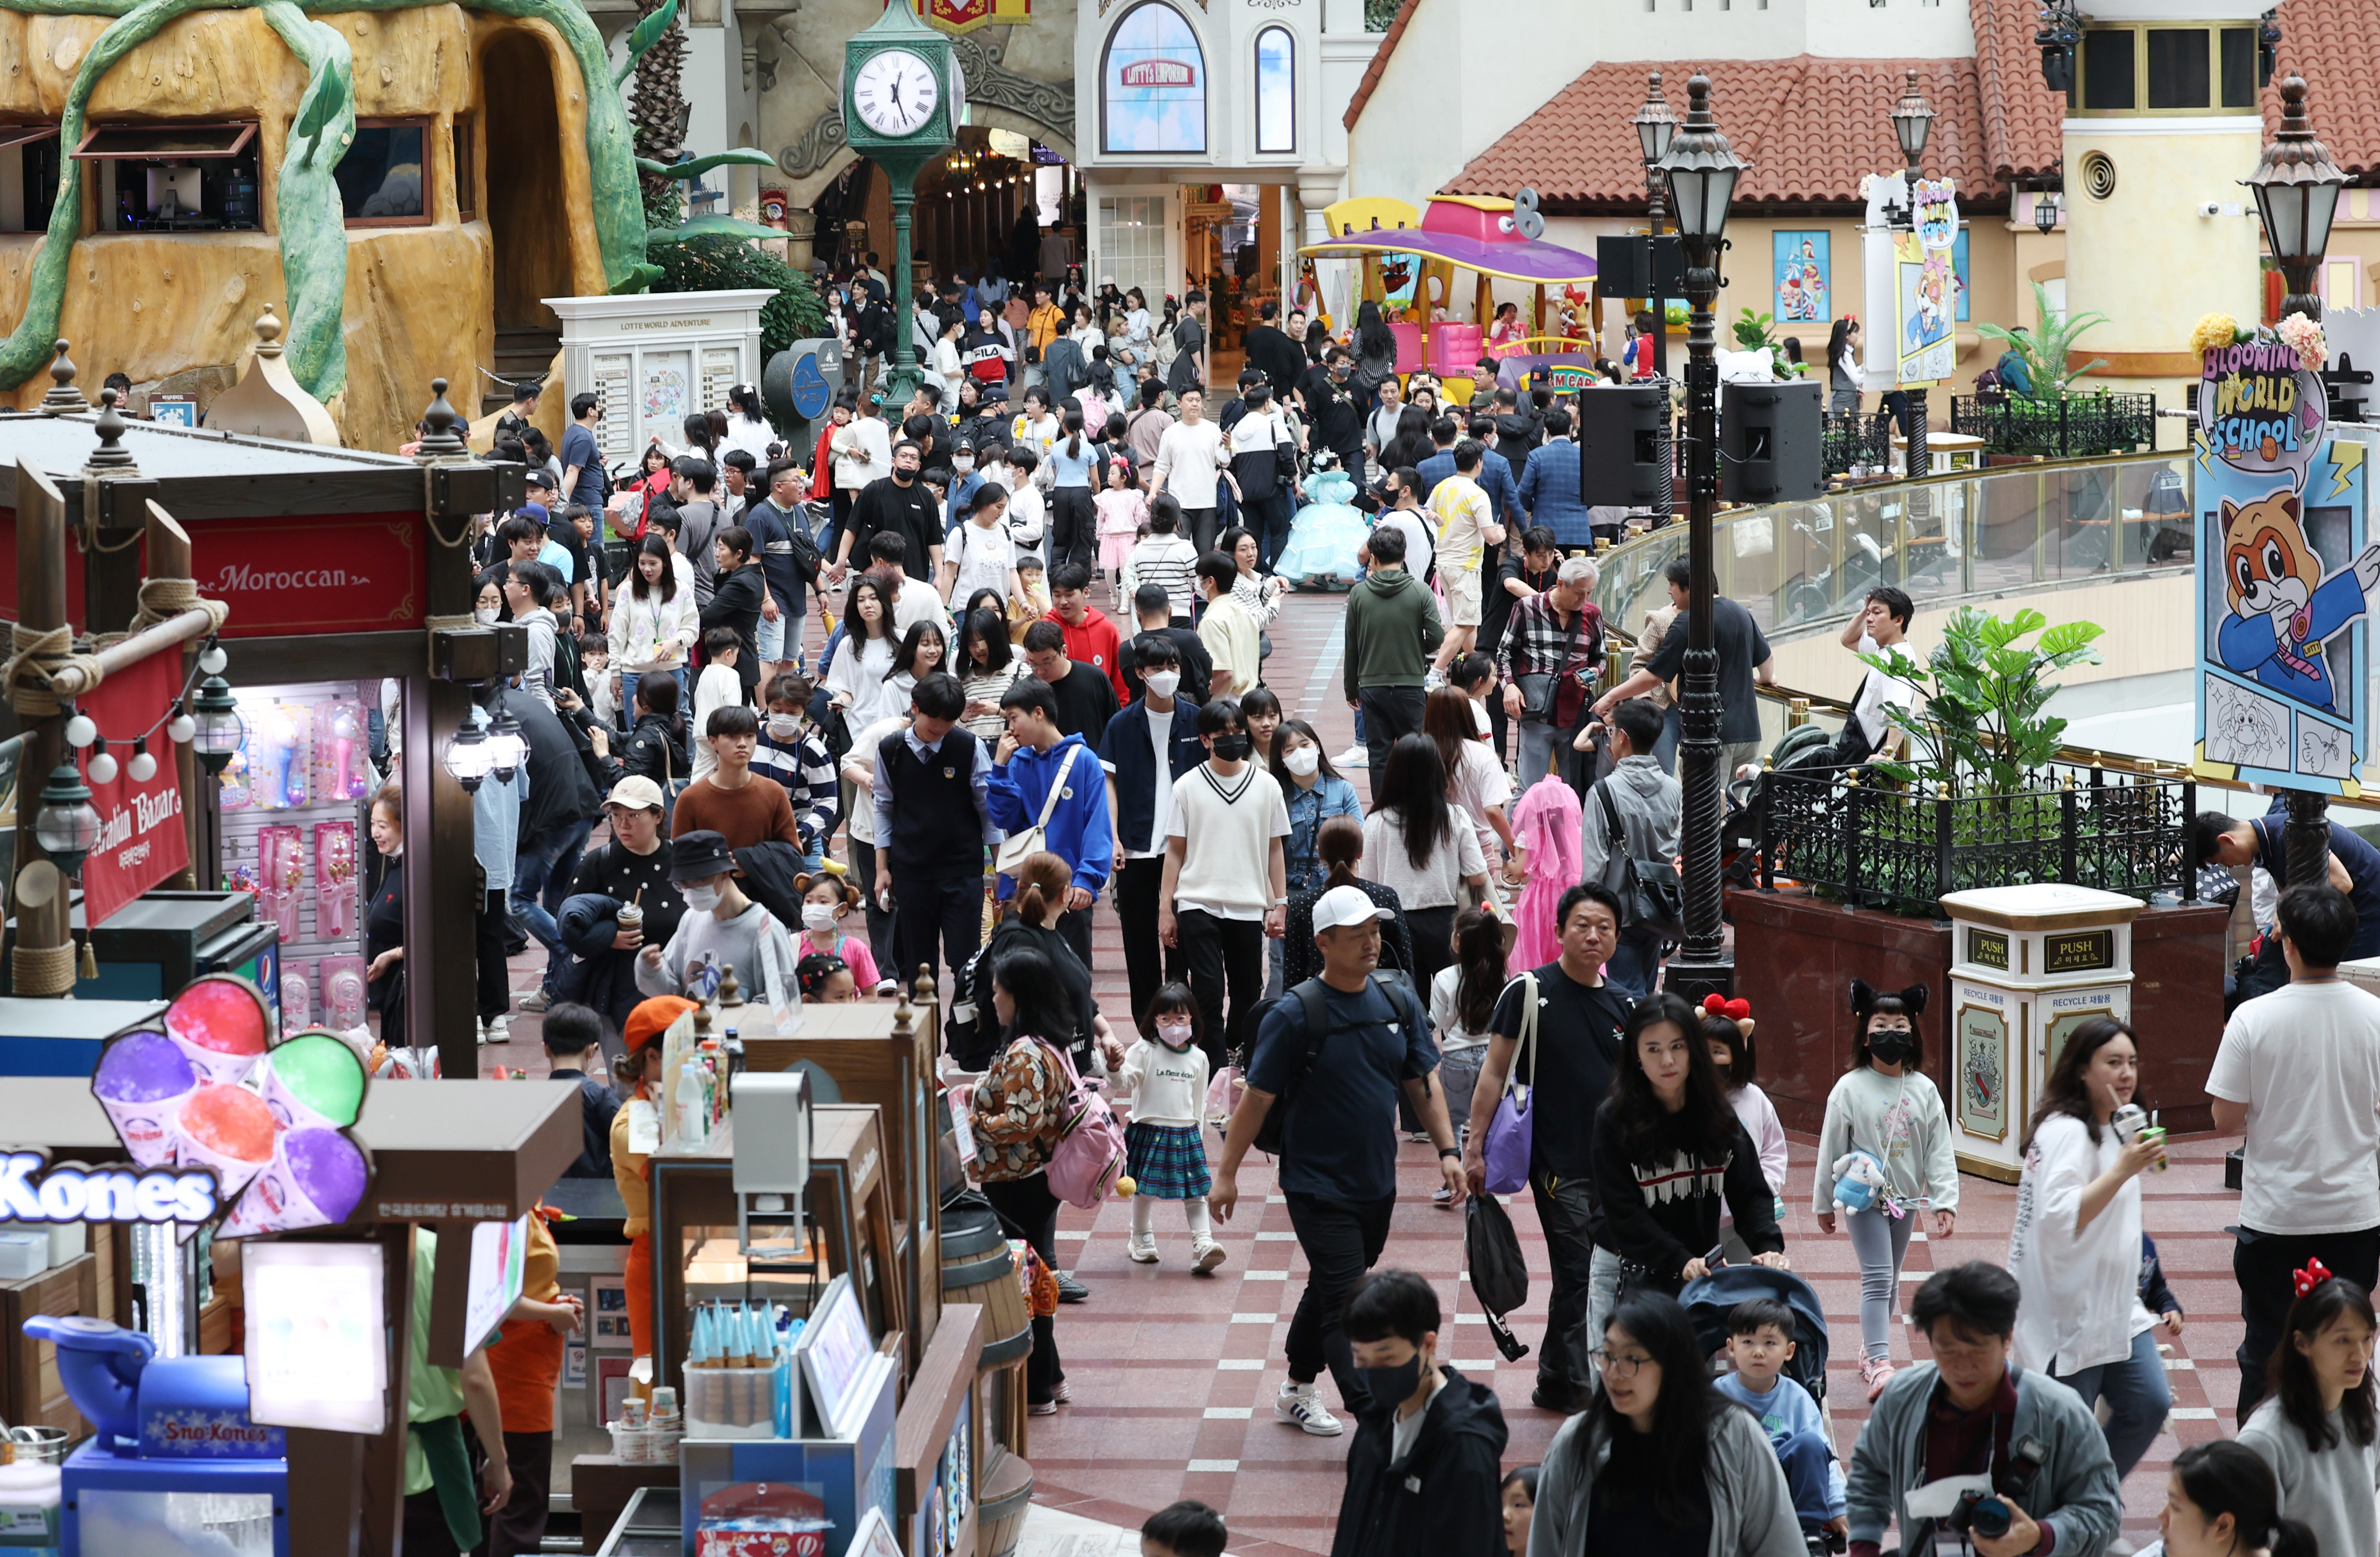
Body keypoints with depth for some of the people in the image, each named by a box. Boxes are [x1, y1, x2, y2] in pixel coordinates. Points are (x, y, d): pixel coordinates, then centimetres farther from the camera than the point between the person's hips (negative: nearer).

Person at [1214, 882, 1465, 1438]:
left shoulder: (1399, 1004, 2)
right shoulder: (1296, 1015, -14)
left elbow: (1422, 1084, 11)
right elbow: (1258, 1098, -9)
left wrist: (1447, 1149, 1)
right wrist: (1227, 1174, -7)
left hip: (1378, 1183, 6)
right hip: (1317, 1186, -6)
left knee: (1331, 1289, 19)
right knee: (1345, 1301, -9)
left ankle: (1298, 1391, 37)